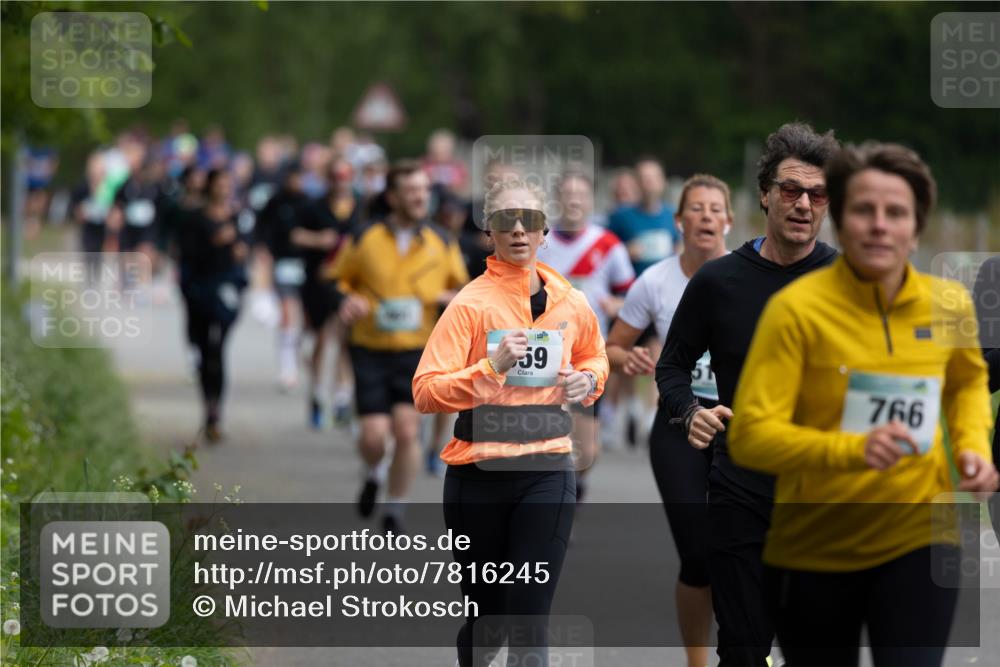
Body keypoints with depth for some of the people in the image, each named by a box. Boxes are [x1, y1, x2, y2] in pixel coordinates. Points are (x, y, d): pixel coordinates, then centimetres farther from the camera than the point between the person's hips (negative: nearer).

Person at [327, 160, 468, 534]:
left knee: (406, 429, -12)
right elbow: (337, 279, 11)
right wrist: (347, 300, -10)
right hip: (371, 350, 0)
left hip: (419, 351, 0)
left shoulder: (441, 243, 4)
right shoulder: (365, 239, 0)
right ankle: (373, 475, 28)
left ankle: (395, 511, 7)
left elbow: (460, 286, 16)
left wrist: (452, 299, -7)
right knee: (374, 434, -9)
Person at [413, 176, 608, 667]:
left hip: (547, 472, 1)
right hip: (479, 474, -1)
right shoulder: (471, 302, -7)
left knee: (528, 622, -8)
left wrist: (588, 380, 3)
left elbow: (594, 358, 26)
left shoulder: (571, 303, 5)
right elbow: (426, 391, -13)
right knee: (486, 617, 11)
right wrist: (491, 366, -26)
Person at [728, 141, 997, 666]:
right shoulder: (797, 309, -16)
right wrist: (852, 450, -34)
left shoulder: (948, 305, -2)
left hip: (919, 540, 2)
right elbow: (749, 435, -20)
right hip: (812, 550, -2)